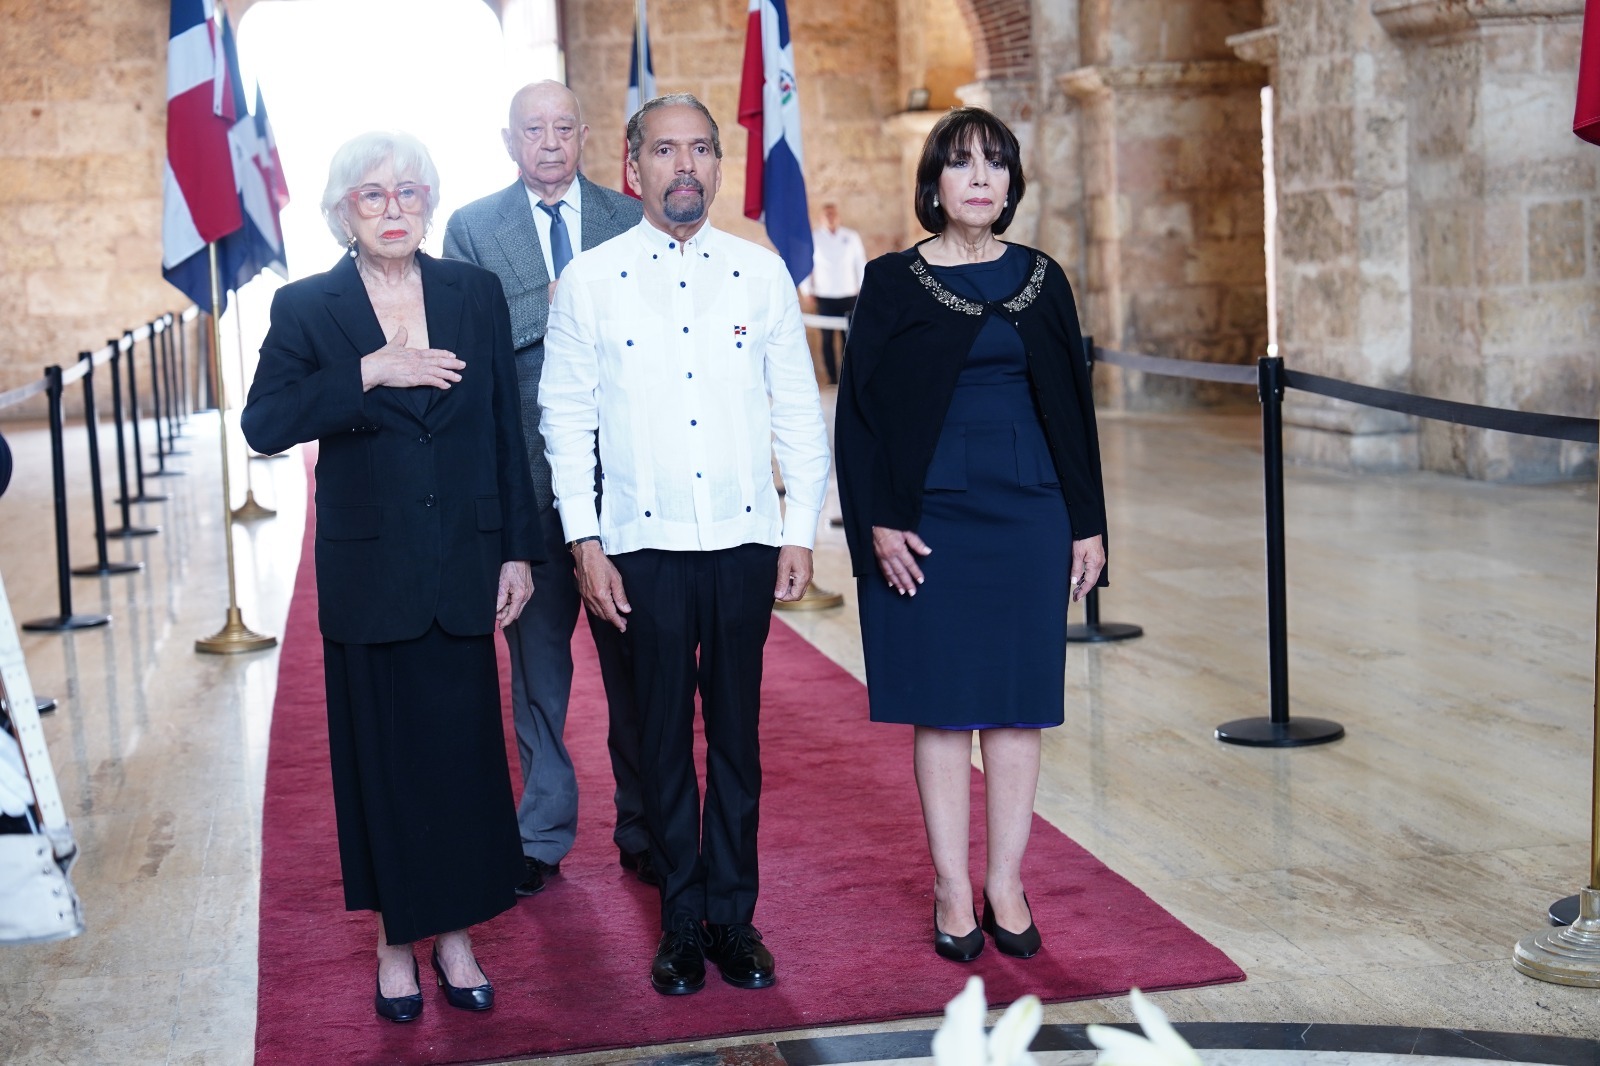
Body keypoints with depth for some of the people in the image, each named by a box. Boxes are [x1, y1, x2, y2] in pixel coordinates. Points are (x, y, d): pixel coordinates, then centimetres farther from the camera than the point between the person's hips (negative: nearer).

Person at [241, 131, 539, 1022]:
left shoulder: (477, 293, 3)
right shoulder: (307, 306, -2)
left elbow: (506, 431, 5)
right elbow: (264, 425, -15)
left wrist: (518, 549, 3)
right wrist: (368, 373, -22)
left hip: (461, 569, 1)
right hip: (368, 573, -1)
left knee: (464, 750, 6)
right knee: (384, 756, 8)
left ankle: (457, 934, 20)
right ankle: (396, 940, 21)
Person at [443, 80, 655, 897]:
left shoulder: (630, 220, 8)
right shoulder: (472, 229, 5)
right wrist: (554, 304, -16)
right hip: (528, 475, -1)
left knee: (634, 659, 7)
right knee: (537, 656, 9)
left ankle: (645, 830, 19)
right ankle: (542, 838, 21)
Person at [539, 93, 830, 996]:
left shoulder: (762, 272, 4)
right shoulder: (590, 280, 0)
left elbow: (799, 409, 7)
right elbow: (567, 417, 3)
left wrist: (802, 530, 2)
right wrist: (585, 542, -3)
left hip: (746, 542, 1)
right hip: (645, 546, -1)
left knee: (738, 734, 8)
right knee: (666, 737, 7)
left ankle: (734, 916, 21)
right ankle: (682, 923, 20)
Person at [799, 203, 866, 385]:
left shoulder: (852, 237, 6)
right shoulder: (813, 238, 2)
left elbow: (861, 264, 10)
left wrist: (864, 289, 7)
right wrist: (807, 291, 2)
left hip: (849, 295, 1)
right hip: (824, 297, -1)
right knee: (827, 339, 0)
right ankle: (832, 378, 5)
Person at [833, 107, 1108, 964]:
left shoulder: (1040, 280, 7)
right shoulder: (893, 282, 0)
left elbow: (1073, 405, 9)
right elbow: (860, 409, -2)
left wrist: (1088, 523, 5)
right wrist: (877, 522, -10)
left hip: (1028, 513, 2)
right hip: (931, 516, -2)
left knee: (1019, 705, 5)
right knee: (941, 706, 2)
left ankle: (1005, 885, 16)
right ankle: (953, 891, 12)